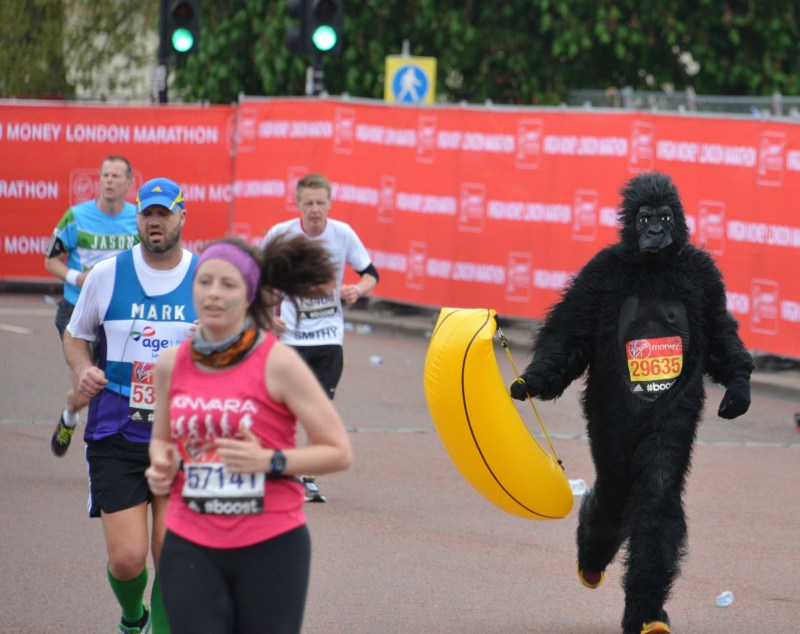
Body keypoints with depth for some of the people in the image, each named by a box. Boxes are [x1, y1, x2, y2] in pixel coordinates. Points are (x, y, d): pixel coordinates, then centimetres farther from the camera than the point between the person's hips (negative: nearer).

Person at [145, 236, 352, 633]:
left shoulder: (277, 363, -8)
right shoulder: (172, 364, 5)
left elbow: (339, 452, -7)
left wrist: (269, 461, -20)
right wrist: (161, 464, 0)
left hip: (271, 546, -3)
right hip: (190, 547, 3)